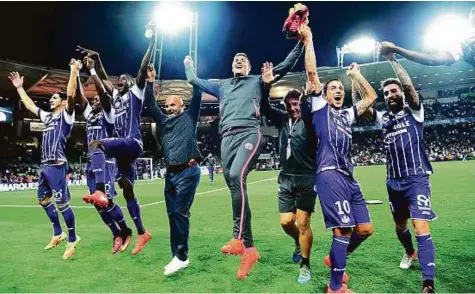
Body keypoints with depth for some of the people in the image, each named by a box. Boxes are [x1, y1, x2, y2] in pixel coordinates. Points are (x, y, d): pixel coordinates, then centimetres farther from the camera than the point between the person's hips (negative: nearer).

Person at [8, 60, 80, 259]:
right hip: (44, 166, 9)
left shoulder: (66, 115, -2)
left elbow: (70, 95, -16)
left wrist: (73, 72, -24)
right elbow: (30, 105, 32)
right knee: (43, 200, 16)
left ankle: (72, 241, 2)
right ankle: (58, 234, 28)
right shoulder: (47, 116, 20)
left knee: (62, 203, -8)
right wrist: (19, 87, 35)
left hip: (57, 166, -9)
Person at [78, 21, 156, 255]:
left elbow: (144, 68, -3)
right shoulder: (116, 96, 23)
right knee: (127, 190, 7)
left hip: (133, 143, -8)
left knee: (96, 144, -30)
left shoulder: (135, 93, 5)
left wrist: (152, 40, -5)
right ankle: (142, 233, 14)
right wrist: (96, 59, 20)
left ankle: (100, 192, -43)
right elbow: (103, 78, 30)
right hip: (123, 147, 8)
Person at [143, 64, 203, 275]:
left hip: (188, 172, -6)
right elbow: (150, 106, 17)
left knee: (180, 213, -10)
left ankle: (181, 256, -2)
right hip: (171, 173, 7)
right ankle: (177, 256, 14)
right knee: (172, 214, 7)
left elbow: (197, 96, 1)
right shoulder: (163, 121, 19)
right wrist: (150, 83, 12)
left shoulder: (189, 117, 7)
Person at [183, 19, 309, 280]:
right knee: (232, 184, -5)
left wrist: (301, 43, 12)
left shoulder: (257, 81, 20)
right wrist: (188, 64, 53)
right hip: (227, 137, 5)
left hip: (249, 133, -4)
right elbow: (194, 81, 40)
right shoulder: (222, 85, 31)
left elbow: (284, 67, 16)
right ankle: (248, 248, 0)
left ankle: (238, 237, -29)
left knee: (237, 176, -32)